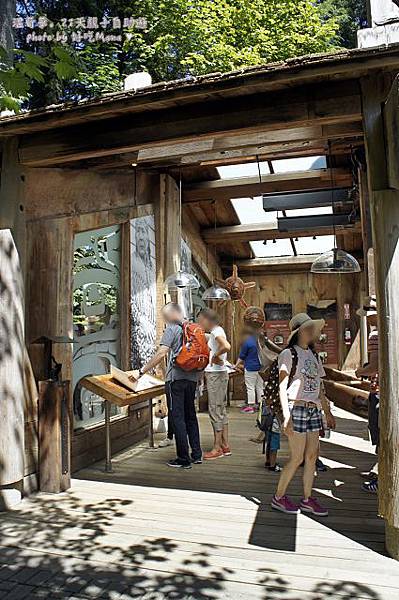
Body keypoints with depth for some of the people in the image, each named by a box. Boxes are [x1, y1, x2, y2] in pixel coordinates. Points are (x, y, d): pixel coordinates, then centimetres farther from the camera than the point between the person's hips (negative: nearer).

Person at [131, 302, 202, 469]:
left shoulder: (172, 329, -9)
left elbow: (161, 354, -19)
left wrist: (141, 372, -16)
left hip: (176, 378, -7)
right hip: (192, 377, 7)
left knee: (177, 417, 0)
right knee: (190, 416, 16)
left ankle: (183, 459, 6)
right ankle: (197, 454, 22)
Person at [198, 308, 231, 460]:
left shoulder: (216, 331, -15)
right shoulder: (216, 331, 14)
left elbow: (226, 346, -34)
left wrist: (215, 355, -19)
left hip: (215, 375, -10)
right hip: (218, 374, 10)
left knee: (215, 410, -3)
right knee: (221, 410, 14)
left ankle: (217, 448, 6)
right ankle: (225, 446, 22)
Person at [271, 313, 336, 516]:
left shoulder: (313, 355, 15)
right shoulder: (289, 354, -7)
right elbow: (283, 387, -11)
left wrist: (327, 413, 19)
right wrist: (286, 415, -19)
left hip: (313, 410, 7)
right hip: (297, 408, -7)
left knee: (312, 456, 9)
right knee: (297, 458, -2)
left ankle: (307, 500, 22)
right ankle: (278, 497, 14)